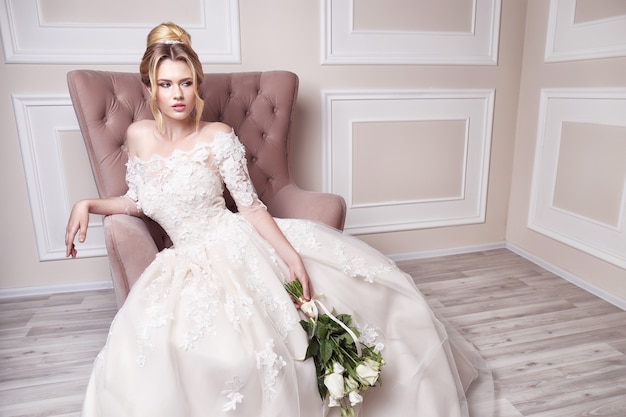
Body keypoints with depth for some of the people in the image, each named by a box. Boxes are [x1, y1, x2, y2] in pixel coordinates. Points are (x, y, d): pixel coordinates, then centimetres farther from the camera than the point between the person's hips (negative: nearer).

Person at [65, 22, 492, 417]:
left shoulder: (218, 137, -7)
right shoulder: (139, 136, 5)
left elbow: (251, 206, -9)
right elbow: (138, 202, 18)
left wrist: (293, 259, -19)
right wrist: (87, 204, 5)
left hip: (241, 245, -2)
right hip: (189, 264, 3)